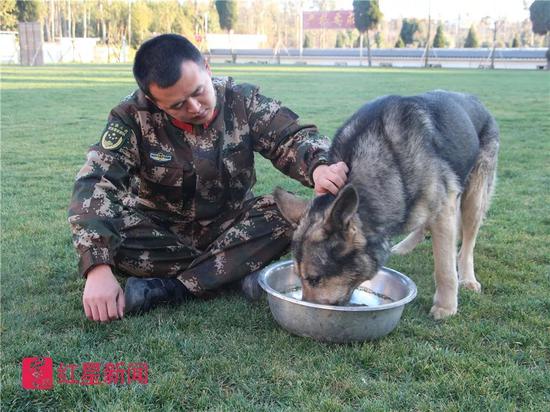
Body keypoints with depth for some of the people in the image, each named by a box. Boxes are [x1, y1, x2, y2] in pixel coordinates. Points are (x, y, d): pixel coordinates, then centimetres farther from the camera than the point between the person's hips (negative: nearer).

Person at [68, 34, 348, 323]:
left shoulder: (242, 100, -12)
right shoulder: (133, 118, -20)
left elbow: (293, 136, -15)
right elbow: (95, 185, -29)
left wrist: (319, 167, -41)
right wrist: (98, 268, -43)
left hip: (230, 226, 2)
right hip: (161, 231, -1)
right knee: (111, 234, -31)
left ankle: (169, 288, -29)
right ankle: (238, 269, -23)